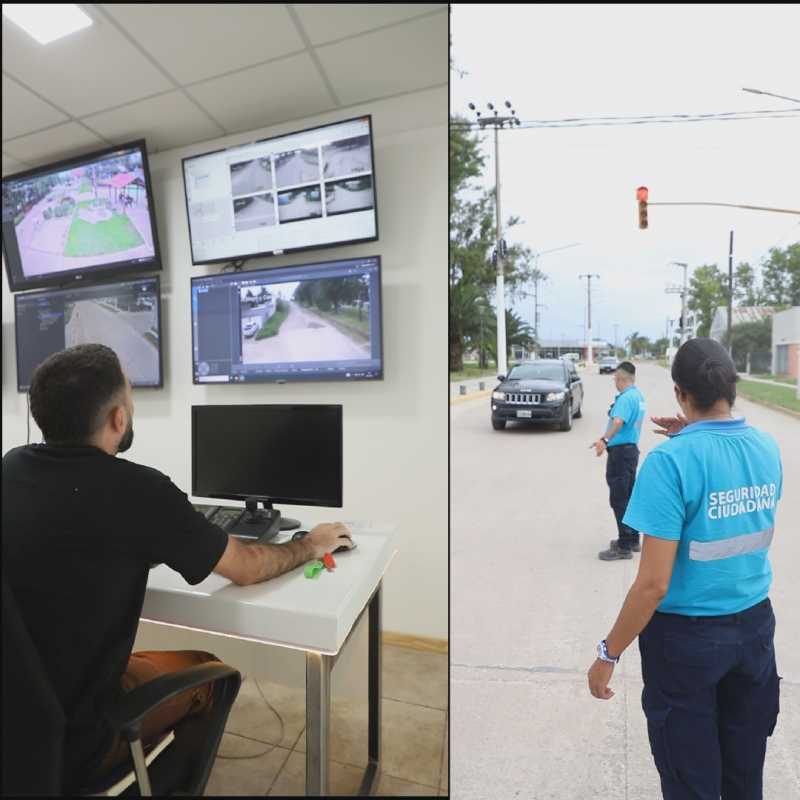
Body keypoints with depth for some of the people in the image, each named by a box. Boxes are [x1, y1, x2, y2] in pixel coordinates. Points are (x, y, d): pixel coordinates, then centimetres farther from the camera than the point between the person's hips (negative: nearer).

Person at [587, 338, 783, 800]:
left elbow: (654, 584, -24)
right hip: (755, 622, 6)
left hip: (688, 634, -6)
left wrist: (609, 654, -13)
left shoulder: (671, 461, -25)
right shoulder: (768, 447, -5)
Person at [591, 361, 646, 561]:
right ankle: (632, 540, 28)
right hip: (631, 449, 10)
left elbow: (618, 421, -37)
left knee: (619, 500, -4)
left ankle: (624, 547, 3)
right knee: (628, 497, 17)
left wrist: (604, 440, -51)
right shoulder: (638, 395, 13)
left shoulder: (626, 397, -19)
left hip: (620, 452, -10)